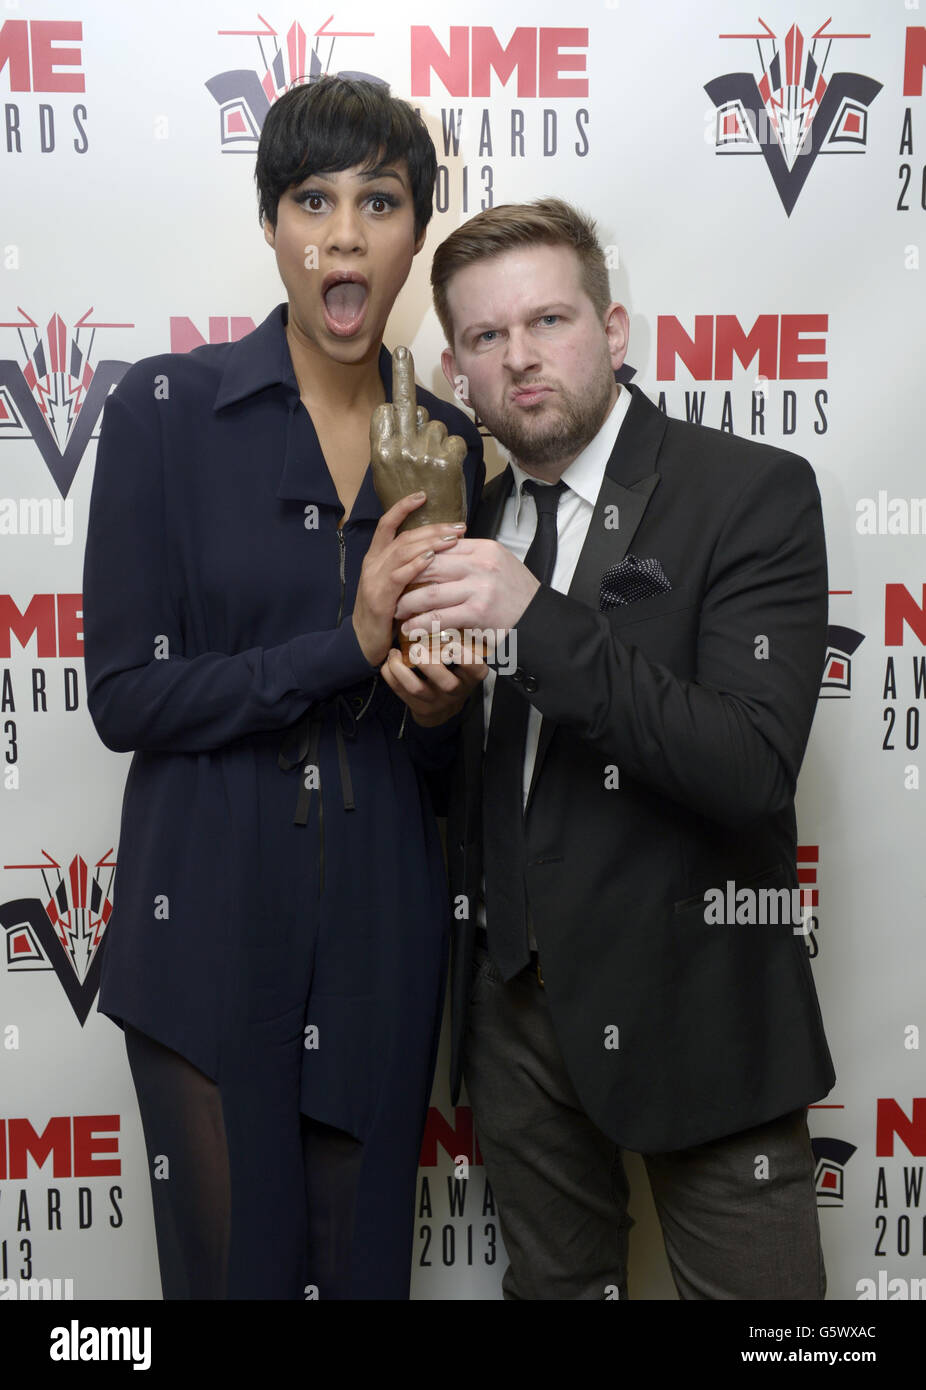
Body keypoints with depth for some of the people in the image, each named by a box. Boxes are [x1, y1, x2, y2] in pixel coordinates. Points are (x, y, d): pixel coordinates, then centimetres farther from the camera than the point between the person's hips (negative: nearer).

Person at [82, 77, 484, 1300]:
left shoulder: (445, 441, 4)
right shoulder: (167, 407, -6)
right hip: (211, 921, -3)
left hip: (382, 922, 3)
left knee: (363, 1257, 17)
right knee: (230, 1257, 13)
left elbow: (441, 753, 10)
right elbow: (125, 695, -11)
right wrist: (346, 649, -18)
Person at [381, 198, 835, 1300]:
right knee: (553, 1279, 23)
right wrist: (427, 700, -11)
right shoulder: (474, 522, 6)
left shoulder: (755, 493, -11)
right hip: (515, 997, 5)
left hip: (689, 1005, -5)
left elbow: (751, 770, -22)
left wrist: (540, 622, -30)